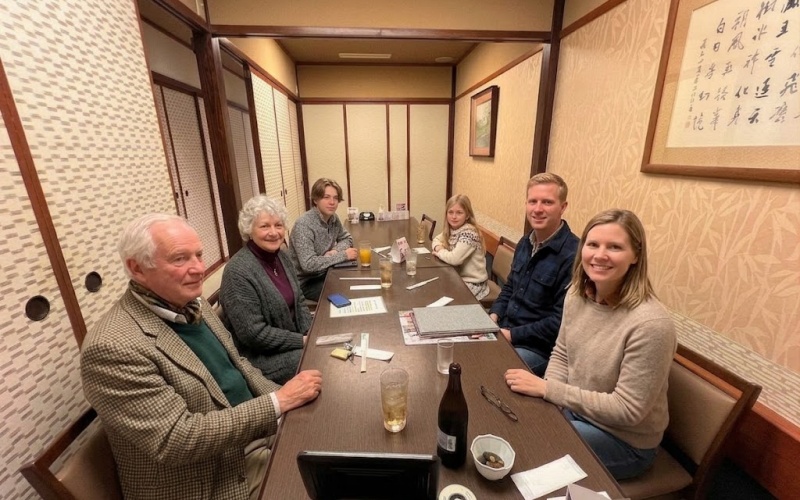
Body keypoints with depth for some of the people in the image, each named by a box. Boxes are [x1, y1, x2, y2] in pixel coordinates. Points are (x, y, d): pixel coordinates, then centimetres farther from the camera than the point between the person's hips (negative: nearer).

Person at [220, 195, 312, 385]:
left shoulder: (282, 256, 1)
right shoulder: (238, 272, -23)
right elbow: (253, 333, -24)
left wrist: (312, 333, -6)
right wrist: (303, 341, -19)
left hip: (294, 338, 7)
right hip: (261, 355, -7)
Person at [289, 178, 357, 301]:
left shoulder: (333, 218, -2)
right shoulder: (304, 225, -25)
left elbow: (347, 238, 12)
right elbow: (308, 265, -32)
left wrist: (335, 251, -11)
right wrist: (343, 255, -24)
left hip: (324, 273, 7)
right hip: (305, 282, -7)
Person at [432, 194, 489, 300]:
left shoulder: (469, 233, -24)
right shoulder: (451, 229, -1)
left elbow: (455, 259, -32)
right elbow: (437, 239, 14)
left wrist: (439, 252, -13)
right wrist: (439, 247, -8)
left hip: (472, 283, -7)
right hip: (457, 276, 7)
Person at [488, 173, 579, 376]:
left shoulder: (572, 256, -22)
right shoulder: (525, 243, 6)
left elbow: (560, 322, -22)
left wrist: (512, 335, -18)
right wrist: (494, 316, -1)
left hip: (539, 349, -7)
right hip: (504, 332, 7)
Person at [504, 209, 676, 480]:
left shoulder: (651, 323, -30)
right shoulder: (577, 294, -9)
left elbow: (627, 410, -24)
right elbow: (561, 355, 3)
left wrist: (546, 390, -25)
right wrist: (549, 400, -11)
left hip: (624, 440, -5)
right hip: (574, 410, 6)